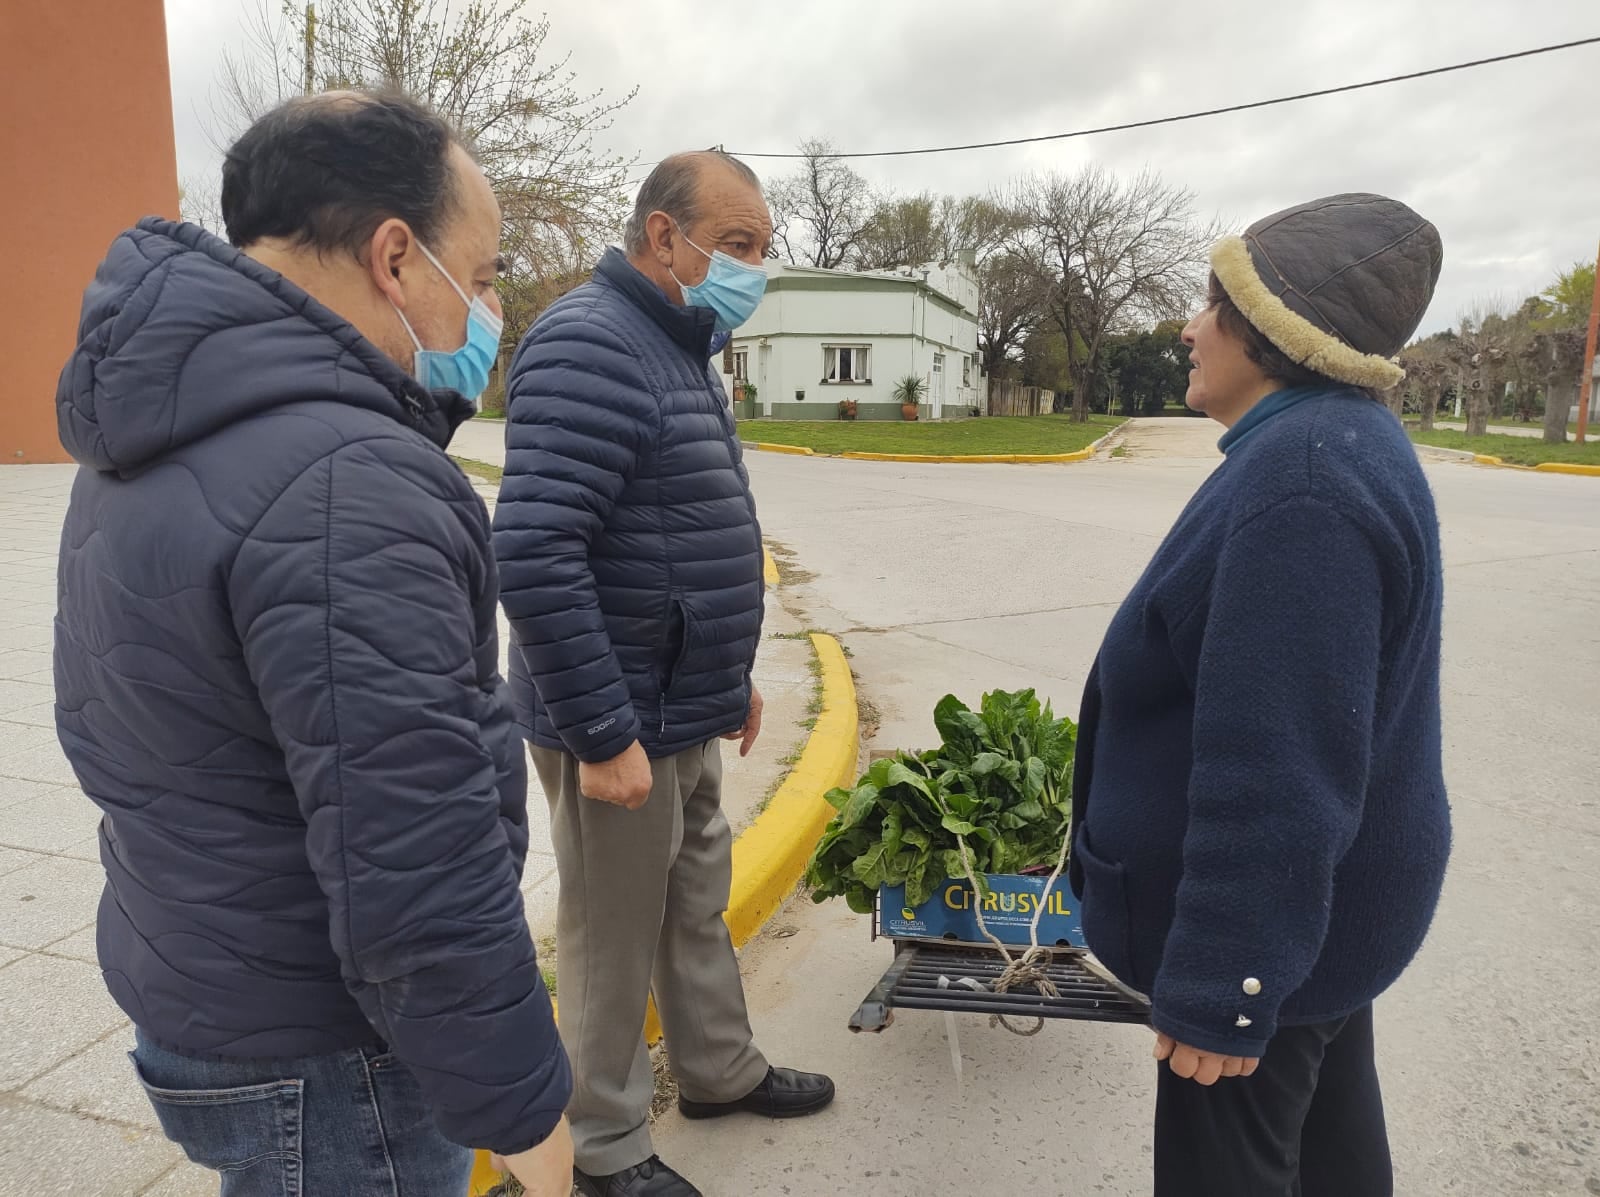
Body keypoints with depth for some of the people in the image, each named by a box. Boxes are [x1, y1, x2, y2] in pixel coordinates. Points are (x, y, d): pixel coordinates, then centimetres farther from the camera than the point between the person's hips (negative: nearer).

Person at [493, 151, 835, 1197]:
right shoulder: (592, 346, -19)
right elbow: (534, 558, -28)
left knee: (700, 905, 23)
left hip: (685, 717, 9)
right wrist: (603, 735, -24)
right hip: (620, 727, -9)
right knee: (614, 941, 9)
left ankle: (722, 1070, 43)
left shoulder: (681, 348, 13)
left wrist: (732, 675, 19)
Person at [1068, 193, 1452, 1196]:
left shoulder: (1303, 475, -28)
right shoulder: (1337, 441, 6)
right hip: (1315, 900, 10)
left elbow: (1274, 772, -30)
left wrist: (1219, 984, -24)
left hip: (1268, 917, -10)